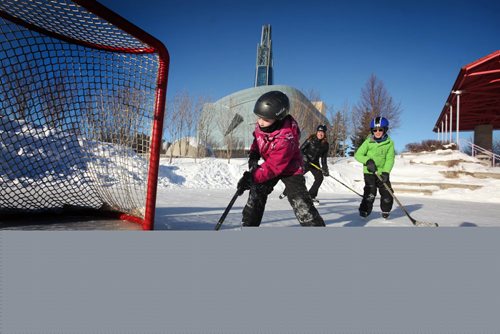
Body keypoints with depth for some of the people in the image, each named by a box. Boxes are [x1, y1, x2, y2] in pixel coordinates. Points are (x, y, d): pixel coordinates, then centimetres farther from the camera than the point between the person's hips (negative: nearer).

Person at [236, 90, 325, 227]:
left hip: (290, 169, -7)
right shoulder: (262, 124, -16)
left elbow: (273, 167, -32)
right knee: (256, 194, 2)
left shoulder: (286, 139, -38)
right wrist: (254, 154, -7)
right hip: (270, 164, 7)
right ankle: (248, 225, 16)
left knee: (300, 202, -17)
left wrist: (252, 178, -33)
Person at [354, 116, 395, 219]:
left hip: (382, 172, 2)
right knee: (370, 192, -12)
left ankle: (386, 210, 28)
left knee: (387, 193, 3)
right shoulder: (368, 142, -4)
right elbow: (358, 154, -2)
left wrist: (386, 172, -19)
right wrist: (367, 160, -19)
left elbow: (389, 159, -6)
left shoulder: (389, 143, -2)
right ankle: (364, 210, 4)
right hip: (369, 172, -2)